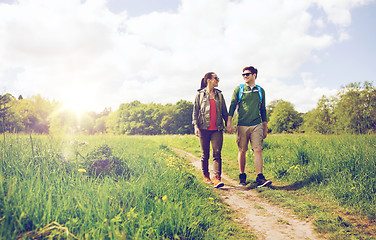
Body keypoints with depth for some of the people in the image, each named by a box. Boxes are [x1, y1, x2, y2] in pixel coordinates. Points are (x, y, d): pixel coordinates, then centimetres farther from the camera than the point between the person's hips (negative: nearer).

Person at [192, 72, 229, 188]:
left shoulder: (219, 94, 15)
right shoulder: (200, 94, 7)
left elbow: (224, 111, 18)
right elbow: (195, 111, 4)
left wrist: (228, 123, 11)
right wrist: (195, 125, -5)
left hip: (217, 128, 2)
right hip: (204, 128, -2)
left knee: (217, 153, -9)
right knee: (205, 154, 6)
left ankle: (217, 178, -11)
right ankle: (206, 176, 22)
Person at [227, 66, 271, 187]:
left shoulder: (260, 90, 14)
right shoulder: (239, 89, 8)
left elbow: (263, 110, 18)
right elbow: (232, 106, 4)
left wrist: (265, 127, 16)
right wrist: (229, 123, -8)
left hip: (257, 125, 1)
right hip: (242, 125, -1)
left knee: (258, 150, -10)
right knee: (242, 151, 3)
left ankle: (260, 177, -10)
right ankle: (242, 176, 17)